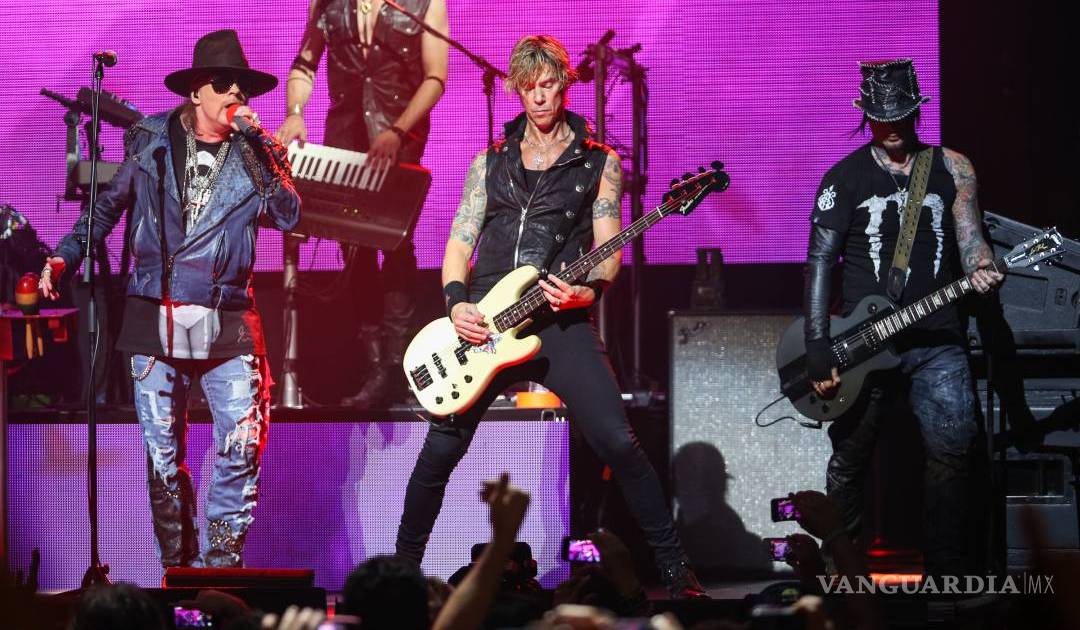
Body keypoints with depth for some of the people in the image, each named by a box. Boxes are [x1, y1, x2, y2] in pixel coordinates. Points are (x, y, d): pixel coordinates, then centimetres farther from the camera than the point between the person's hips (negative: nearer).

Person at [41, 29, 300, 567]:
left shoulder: (255, 155, 6)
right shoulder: (152, 141, 7)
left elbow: (288, 216, -8)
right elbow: (109, 205, 15)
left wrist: (256, 146, -13)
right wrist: (64, 256, 5)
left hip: (225, 321, 0)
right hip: (154, 319, 1)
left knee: (243, 442, -13)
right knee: (163, 452, 3)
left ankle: (222, 562, -3)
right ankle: (178, 567, 14)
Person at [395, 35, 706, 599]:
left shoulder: (598, 162, 10)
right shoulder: (490, 163, 17)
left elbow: (608, 249, 3)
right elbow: (460, 240, 11)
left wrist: (588, 290, -18)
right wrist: (457, 302, -8)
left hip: (560, 320, -2)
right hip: (484, 322, 3)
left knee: (617, 442, -17)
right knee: (440, 451, 1)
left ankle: (674, 569, -9)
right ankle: (405, 563, 20)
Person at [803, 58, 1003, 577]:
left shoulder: (951, 169, 8)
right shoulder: (844, 178, 2)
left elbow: (971, 242, 6)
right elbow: (820, 261, -1)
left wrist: (980, 270, -20)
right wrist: (817, 348, -8)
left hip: (936, 342, 1)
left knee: (953, 453, -7)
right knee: (848, 461, 4)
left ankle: (947, 573, 3)